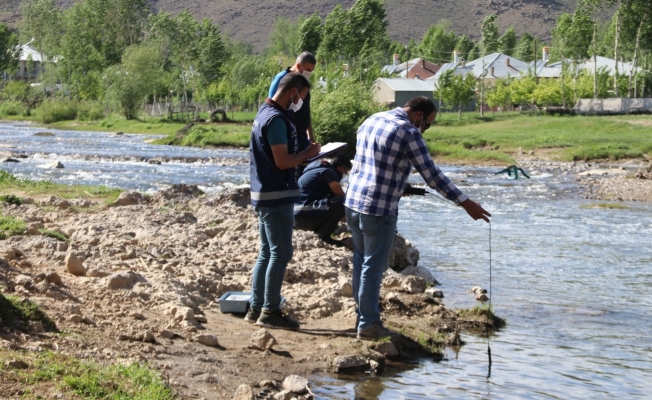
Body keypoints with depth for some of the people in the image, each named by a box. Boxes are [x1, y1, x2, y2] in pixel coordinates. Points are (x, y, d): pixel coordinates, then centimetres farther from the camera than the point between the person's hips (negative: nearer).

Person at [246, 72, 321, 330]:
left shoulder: (265, 112, 14)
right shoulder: (276, 119, -18)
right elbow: (283, 161, -22)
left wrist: (304, 155, 11)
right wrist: (307, 154, -6)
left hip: (265, 194, 10)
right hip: (276, 196, -10)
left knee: (267, 253, 13)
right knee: (281, 253, -5)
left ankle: (256, 308, 16)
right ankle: (270, 312, -2)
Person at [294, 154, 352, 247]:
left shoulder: (318, 170, 26)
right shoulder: (329, 172, -3)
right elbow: (341, 196, -2)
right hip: (303, 216, -10)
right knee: (342, 202, -18)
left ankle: (317, 228, 11)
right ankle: (324, 234, -10)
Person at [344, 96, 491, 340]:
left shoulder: (371, 121, 12)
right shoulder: (408, 133, -13)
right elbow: (432, 175, -14)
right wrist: (465, 203, -10)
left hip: (352, 202, 8)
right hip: (378, 209, -8)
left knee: (361, 261, 17)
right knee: (373, 266, 0)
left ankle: (362, 315, 25)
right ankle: (368, 324, 6)